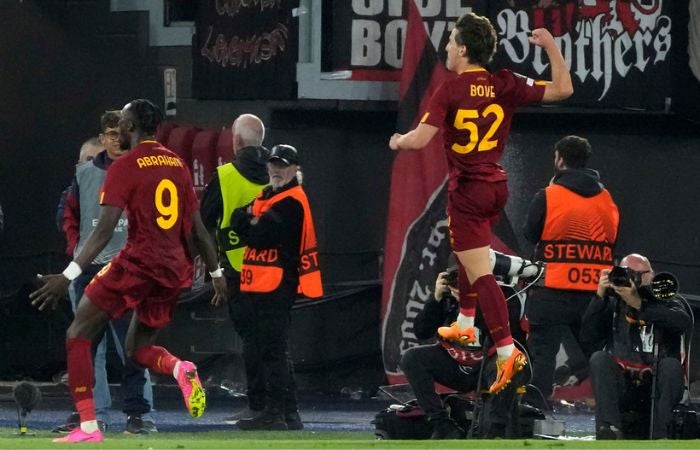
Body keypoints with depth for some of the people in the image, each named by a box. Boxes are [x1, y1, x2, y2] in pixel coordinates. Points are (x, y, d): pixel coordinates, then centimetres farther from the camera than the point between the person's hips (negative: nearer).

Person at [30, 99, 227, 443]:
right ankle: (180, 369, -12)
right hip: (175, 270, 7)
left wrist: (68, 276, -19)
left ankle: (88, 426, -8)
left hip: (137, 263, -7)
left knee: (78, 336, 3)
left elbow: (104, 230, -15)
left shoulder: (124, 167, -6)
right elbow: (196, 228, 15)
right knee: (138, 348, 21)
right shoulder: (177, 164, 13)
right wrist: (216, 273, 25)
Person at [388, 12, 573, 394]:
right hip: (497, 186, 7)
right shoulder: (505, 85, -2)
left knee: (479, 272, -8)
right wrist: (551, 47, 6)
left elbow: (419, 139, -21)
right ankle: (464, 326, 44)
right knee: (472, 257, 30)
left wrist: (398, 142, 1)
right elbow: (562, 90, -3)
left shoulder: (450, 91, -16)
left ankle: (507, 352, -18)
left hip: (467, 191, -7)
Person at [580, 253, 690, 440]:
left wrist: (639, 304, -26)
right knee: (599, 358, -22)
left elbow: (683, 323, -19)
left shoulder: (664, 301, 5)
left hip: (657, 388, -2)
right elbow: (587, 337, -2)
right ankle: (609, 428, -38)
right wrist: (600, 296, -11)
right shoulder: (612, 305, 11)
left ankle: (660, 436, -34)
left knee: (670, 365, -28)